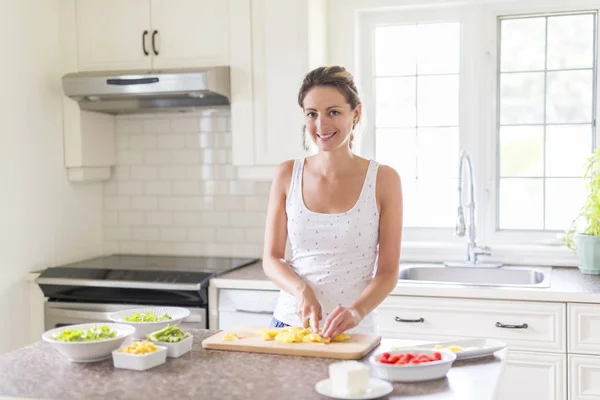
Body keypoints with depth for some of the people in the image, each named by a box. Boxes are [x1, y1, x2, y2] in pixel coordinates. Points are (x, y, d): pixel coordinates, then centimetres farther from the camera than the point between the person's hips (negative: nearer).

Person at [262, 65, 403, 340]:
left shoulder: (383, 180, -3)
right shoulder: (288, 174, 2)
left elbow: (388, 271, -3)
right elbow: (271, 258, 5)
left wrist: (356, 311, -20)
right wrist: (301, 290, -14)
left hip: (354, 334, -2)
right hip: (289, 323, 2)